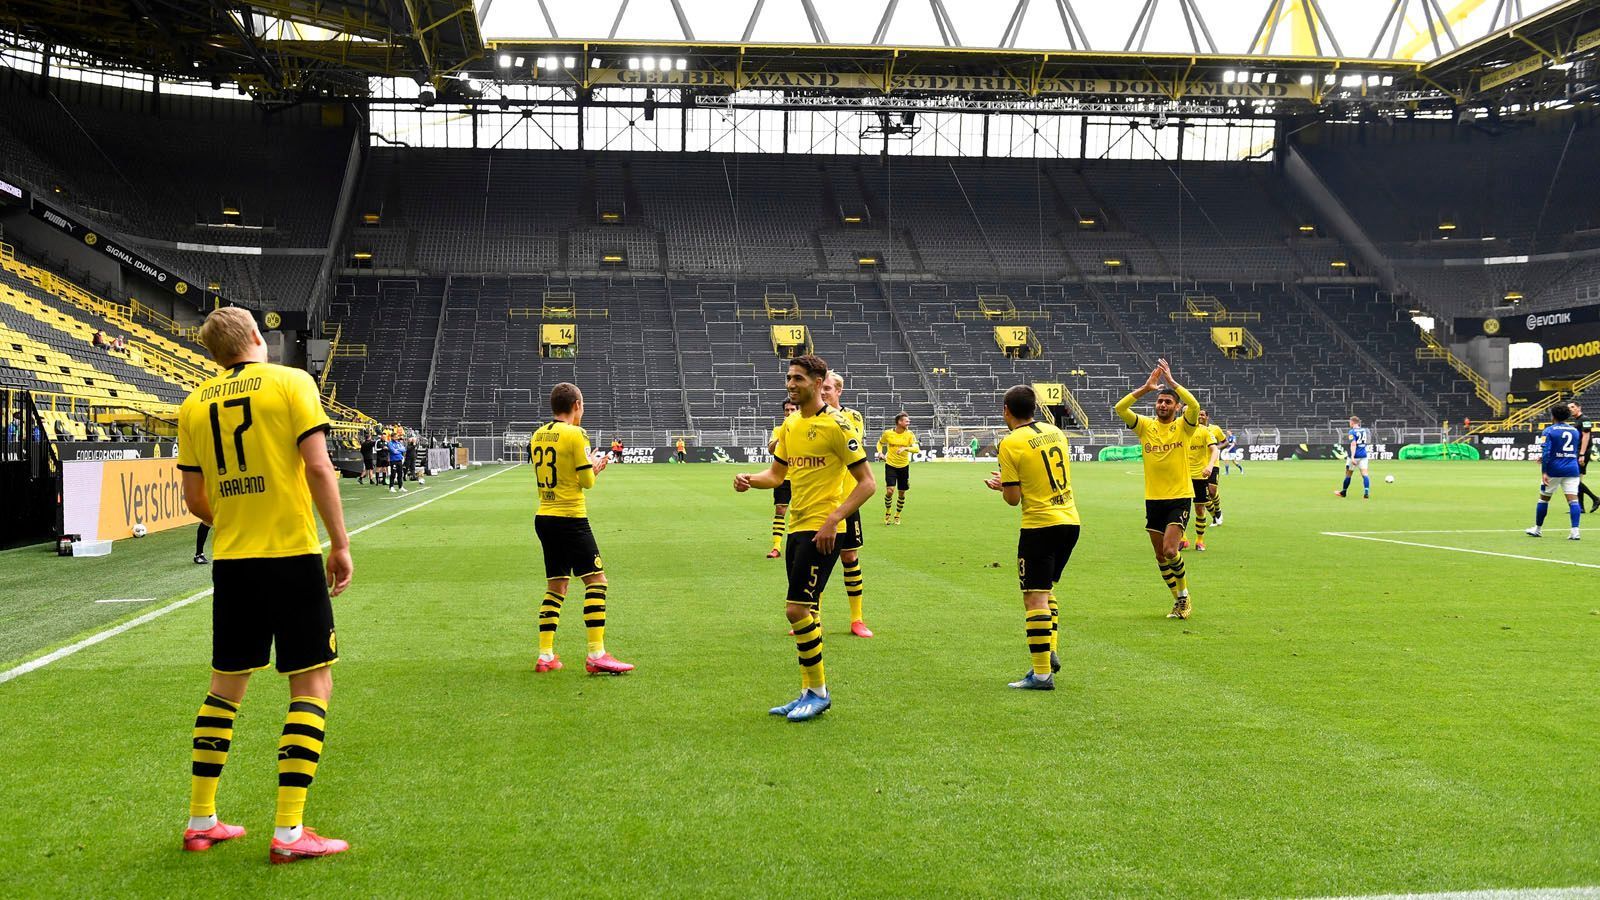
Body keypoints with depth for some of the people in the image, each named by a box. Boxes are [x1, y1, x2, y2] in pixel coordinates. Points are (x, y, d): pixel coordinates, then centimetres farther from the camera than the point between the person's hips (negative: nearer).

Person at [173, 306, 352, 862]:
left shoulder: (195, 405, 9)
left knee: (226, 686, 17)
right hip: (293, 556, -5)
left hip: (231, 562, 5)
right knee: (312, 686, 2)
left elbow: (194, 498, 11)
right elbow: (318, 466, -13)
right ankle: (289, 832, -2)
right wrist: (340, 543, -7)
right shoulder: (291, 382, -4)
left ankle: (201, 821, 24)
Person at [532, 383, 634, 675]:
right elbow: (587, 481, -10)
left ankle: (545, 656, 12)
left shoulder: (538, 435, 11)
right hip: (571, 518, -8)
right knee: (596, 579, -3)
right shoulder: (575, 434, -11)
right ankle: (596, 655, -9)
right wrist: (594, 467, 11)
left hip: (544, 517, 8)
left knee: (556, 586, 14)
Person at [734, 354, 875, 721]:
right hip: (797, 528, 8)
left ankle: (818, 691, 4)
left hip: (821, 530, -8)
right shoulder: (790, 425, 12)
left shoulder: (835, 425, -12)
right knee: (804, 611, 12)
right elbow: (776, 474, 20)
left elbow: (867, 482, -12)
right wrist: (748, 479, -2)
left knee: (797, 609, -10)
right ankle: (810, 693, 21)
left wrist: (833, 520, -21)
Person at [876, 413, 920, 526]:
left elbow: (916, 449, -17)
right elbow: (880, 443, 13)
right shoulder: (888, 433, -7)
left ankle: (897, 516, 26)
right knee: (890, 490, -14)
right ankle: (887, 513, 11)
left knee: (902, 494, 7)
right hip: (890, 465, -2)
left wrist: (905, 448, -34)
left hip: (904, 466, 2)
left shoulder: (909, 434, -6)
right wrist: (880, 452, -6)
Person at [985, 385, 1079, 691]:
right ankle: (1050, 651, 16)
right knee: (1046, 589, 22)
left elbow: (1013, 498, -10)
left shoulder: (1010, 443, -11)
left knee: (1035, 597, -4)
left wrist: (1000, 485, 13)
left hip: (1039, 525, -7)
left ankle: (1042, 673, -5)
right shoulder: (1055, 432, 8)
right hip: (1070, 520, 7)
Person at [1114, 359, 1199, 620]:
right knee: (1160, 556, 8)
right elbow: (1119, 409, -12)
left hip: (1179, 498, -4)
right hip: (1153, 499, 4)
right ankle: (1179, 601, 24)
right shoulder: (1145, 426, 3)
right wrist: (1145, 388, -18)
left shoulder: (1183, 426, -3)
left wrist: (1172, 381, -23)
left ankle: (1184, 596, 7)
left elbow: (1194, 406, -25)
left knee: (1170, 551, -16)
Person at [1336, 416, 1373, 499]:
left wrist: (1352, 457, -29)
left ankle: (1343, 492, 27)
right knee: (1365, 474, -3)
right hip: (1363, 456, 4)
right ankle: (1366, 493, -18)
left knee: (1348, 474, 12)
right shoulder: (1364, 430, 7)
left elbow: (1353, 444, -22)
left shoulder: (1352, 432, -11)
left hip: (1354, 456, -4)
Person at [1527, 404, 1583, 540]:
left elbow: (1546, 452, -14)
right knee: (1573, 499, -4)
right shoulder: (1575, 430, 12)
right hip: (1572, 470, 3)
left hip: (1554, 470, -3)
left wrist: (1544, 471, -14)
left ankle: (1538, 529, 23)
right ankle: (1575, 531, -16)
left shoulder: (1549, 430, -4)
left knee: (1544, 498, 12)